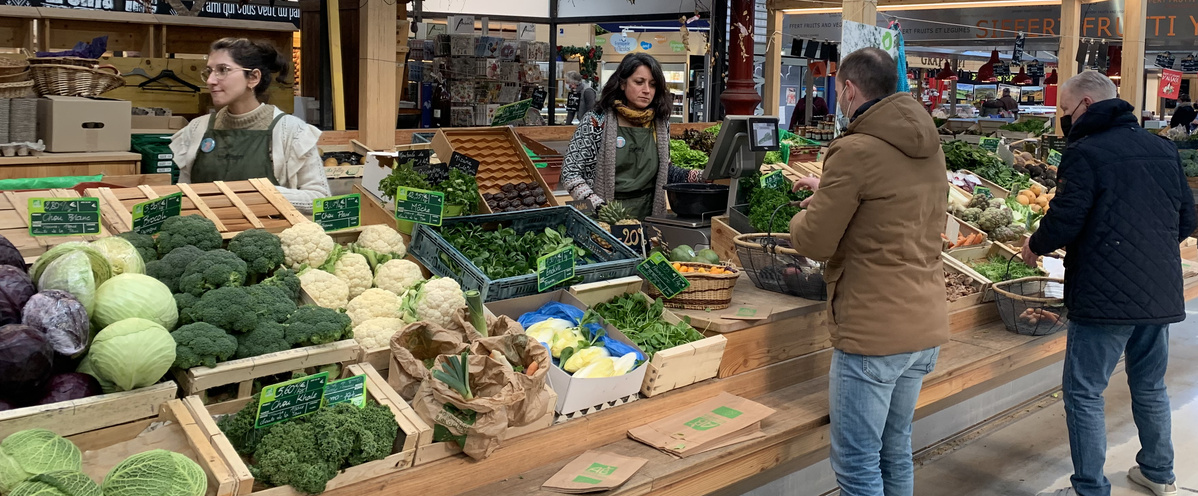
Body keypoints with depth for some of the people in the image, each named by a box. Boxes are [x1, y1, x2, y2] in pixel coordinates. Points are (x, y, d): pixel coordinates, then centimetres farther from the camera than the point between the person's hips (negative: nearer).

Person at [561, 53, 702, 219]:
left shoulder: (660, 124, 8)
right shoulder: (597, 122, -3)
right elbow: (570, 174, -4)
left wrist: (700, 176, 6)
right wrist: (600, 207, -16)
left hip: (649, 217, 4)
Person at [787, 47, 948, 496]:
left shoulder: (855, 151, -16)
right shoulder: (929, 147, 9)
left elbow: (814, 242, -13)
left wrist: (803, 217, 8)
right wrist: (828, 193, 24)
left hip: (873, 332, -8)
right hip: (927, 327, 8)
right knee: (896, 451, 20)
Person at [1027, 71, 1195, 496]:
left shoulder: (1085, 153, -12)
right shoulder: (1164, 149, 9)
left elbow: (1064, 222, -16)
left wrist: (1035, 247, 3)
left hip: (1106, 297, -7)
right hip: (1163, 295, 8)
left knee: (1084, 393, 2)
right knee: (1151, 386, 23)